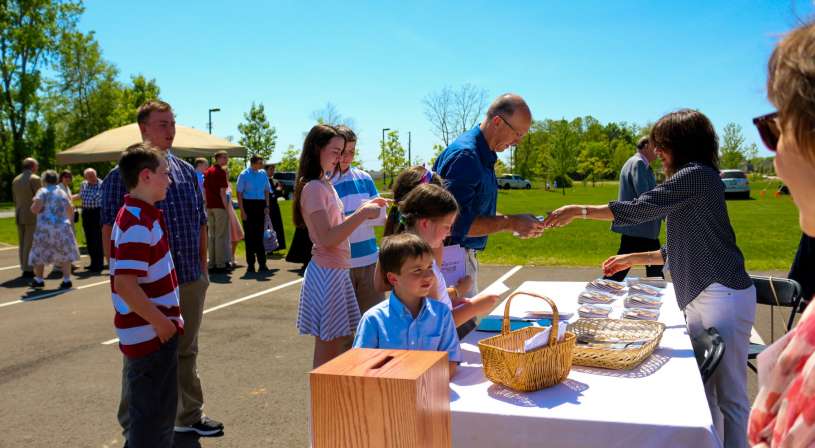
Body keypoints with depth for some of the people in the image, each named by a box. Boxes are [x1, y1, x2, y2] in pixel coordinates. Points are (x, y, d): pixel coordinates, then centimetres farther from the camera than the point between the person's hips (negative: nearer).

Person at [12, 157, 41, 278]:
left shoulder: (15, 180, 12)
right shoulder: (35, 179, -10)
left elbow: (15, 200, 15)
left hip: (19, 217, 7)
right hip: (33, 216, -7)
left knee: (22, 244, 11)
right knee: (30, 244, -4)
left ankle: (24, 268, 16)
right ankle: (28, 270, -4)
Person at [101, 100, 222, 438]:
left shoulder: (187, 172, 9)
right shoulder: (124, 172, -7)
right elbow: (109, 227, -9)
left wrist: (202, 266, 12)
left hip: (190, 280, 5)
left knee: (186, 350, 17)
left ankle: (189, 416, 32)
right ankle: (134, 425, 25)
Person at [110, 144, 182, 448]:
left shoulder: (137, 215, 10)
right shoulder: (139, 224, -22)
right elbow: (125, 284, -29)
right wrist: (161, 322, -20)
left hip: (151, 331, 10)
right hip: (150, 334, -10)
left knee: (157, 411, 22)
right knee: (153, 415, 3)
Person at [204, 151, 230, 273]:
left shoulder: (208, 171, 15)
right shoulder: (221, 172, -9)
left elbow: (205, 190, 15)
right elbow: (222, 192, -15)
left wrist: (207, 205, 17)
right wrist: (226, 206, -12)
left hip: (210, 207, 8)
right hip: (220, 206, -8)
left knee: (212, 235, 11)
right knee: (221, 236, -3)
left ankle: (212, 264, 14)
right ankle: (220, 264, -3)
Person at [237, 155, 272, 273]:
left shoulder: (263, 173, 7)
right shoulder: (244, 175, -5)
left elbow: (267, 190, 14)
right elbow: (239, 193, -5)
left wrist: (267, 206, 6)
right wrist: (242, 211, -10)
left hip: (261, 205, 3)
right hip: (248, 204, -3)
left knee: (260, 234, 7)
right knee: (249, 235, 2)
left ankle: (262, 263, 11)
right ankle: (250, 264, 10)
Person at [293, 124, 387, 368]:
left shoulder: (326, 185, 14)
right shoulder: (313, 188, -15)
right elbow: (327, 238, -22)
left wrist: (364, 209, 10)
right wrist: (362, 214, -22)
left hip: (338, 271, 9)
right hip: (326, 273, -9)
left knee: (337, 344, 14)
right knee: (327, 351, 0)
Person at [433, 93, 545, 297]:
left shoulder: (485, 156, 10)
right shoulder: (465, 155, -21)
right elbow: (458, 222, -27)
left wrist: (517, 222, 6)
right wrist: (510, 223, -19)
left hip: (466, 255, 10)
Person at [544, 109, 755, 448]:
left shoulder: (697, 175, -10)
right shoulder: (692, 180, 19)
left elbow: (639, 209, -13)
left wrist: (578, 211, -7)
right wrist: (635, 258, 20)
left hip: (723, 296, -10)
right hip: (700, 297, 10)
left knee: (729, 395, -4)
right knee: (705, 392, 12)